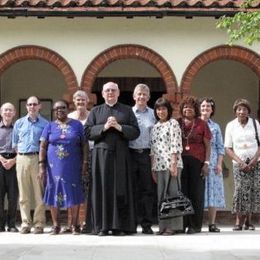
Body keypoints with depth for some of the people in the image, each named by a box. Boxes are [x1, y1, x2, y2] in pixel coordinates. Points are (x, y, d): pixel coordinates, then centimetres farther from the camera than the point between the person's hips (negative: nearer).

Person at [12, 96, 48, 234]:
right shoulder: (19, 123, 13)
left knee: (39, 194, -3)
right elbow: (15, 143, 16)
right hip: (22, 159, 2)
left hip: (38, 159, -2)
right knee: (24, 194, 3)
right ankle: (25, 223, 7)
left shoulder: (45, 124, 6)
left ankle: (39, 224, 0)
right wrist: (20, 156, 5)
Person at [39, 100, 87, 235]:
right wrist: (41, 165, -4)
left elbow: (84, 145, 5)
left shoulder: (77, 125, 7)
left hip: (73, 167, -1)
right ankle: (56, 225, 12)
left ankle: (74, 225, 7)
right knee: (54, 193, 3)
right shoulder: (50, 126, 8)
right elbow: (43, 147, 4)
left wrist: (84, 162, -5)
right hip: (54, 166, 1)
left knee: (74, 193, -1)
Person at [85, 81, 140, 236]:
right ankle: (102, 226, 1)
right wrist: (104, 127, -10)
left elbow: (135, 132, 4)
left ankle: (120, 226, 1)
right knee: (102, 188, -2)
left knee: (120, 188, -2)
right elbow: (87, 132, 3)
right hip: (101, 154, 0)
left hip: (121, 155, 0)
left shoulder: (127, 110, 13)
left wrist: (119, 127, -10)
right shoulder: (96, 111, 14)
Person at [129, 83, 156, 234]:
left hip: (147, 154, 0)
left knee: (147, 189, -1)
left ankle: (147, 224, 2)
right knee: (133, 190, 2)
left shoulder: (153, 114, 10)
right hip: (131, 154, 0)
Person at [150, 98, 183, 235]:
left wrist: (174, 164, -16)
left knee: (172, 193, -4)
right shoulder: (155, 127, 17)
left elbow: (176, 145, -10)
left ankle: (173, 226, -1)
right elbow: (153, 149, 15)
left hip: (171, 164, -6)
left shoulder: (173, 123, -2)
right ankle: (163, 225, 12)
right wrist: (153, 168, 11)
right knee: (161, 195, 7)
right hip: (159, 165, 6)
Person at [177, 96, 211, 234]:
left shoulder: (202, 124, 4)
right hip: (180, 161, 2)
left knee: (196, 193, 1)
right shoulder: (177, 123, 9)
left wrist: (206, 163, -5)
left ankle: (195, 225, 6)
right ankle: (182, 223, 9)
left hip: (197, 162, -2)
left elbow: (207, 145, 3)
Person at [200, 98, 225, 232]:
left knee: (213, 191, -1)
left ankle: (212, 223, 2)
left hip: (212, 164, 2)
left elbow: (220, 147, 10)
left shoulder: (215, 127, 12)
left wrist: (219, 164, -1)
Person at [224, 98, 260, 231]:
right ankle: (239, 221, -9)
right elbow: (228, 148, 2)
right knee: (240, 189, -14)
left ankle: (248, 220, 7)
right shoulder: (230, 125, 4)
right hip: (239, 163, -1)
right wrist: (240, 162, -10)